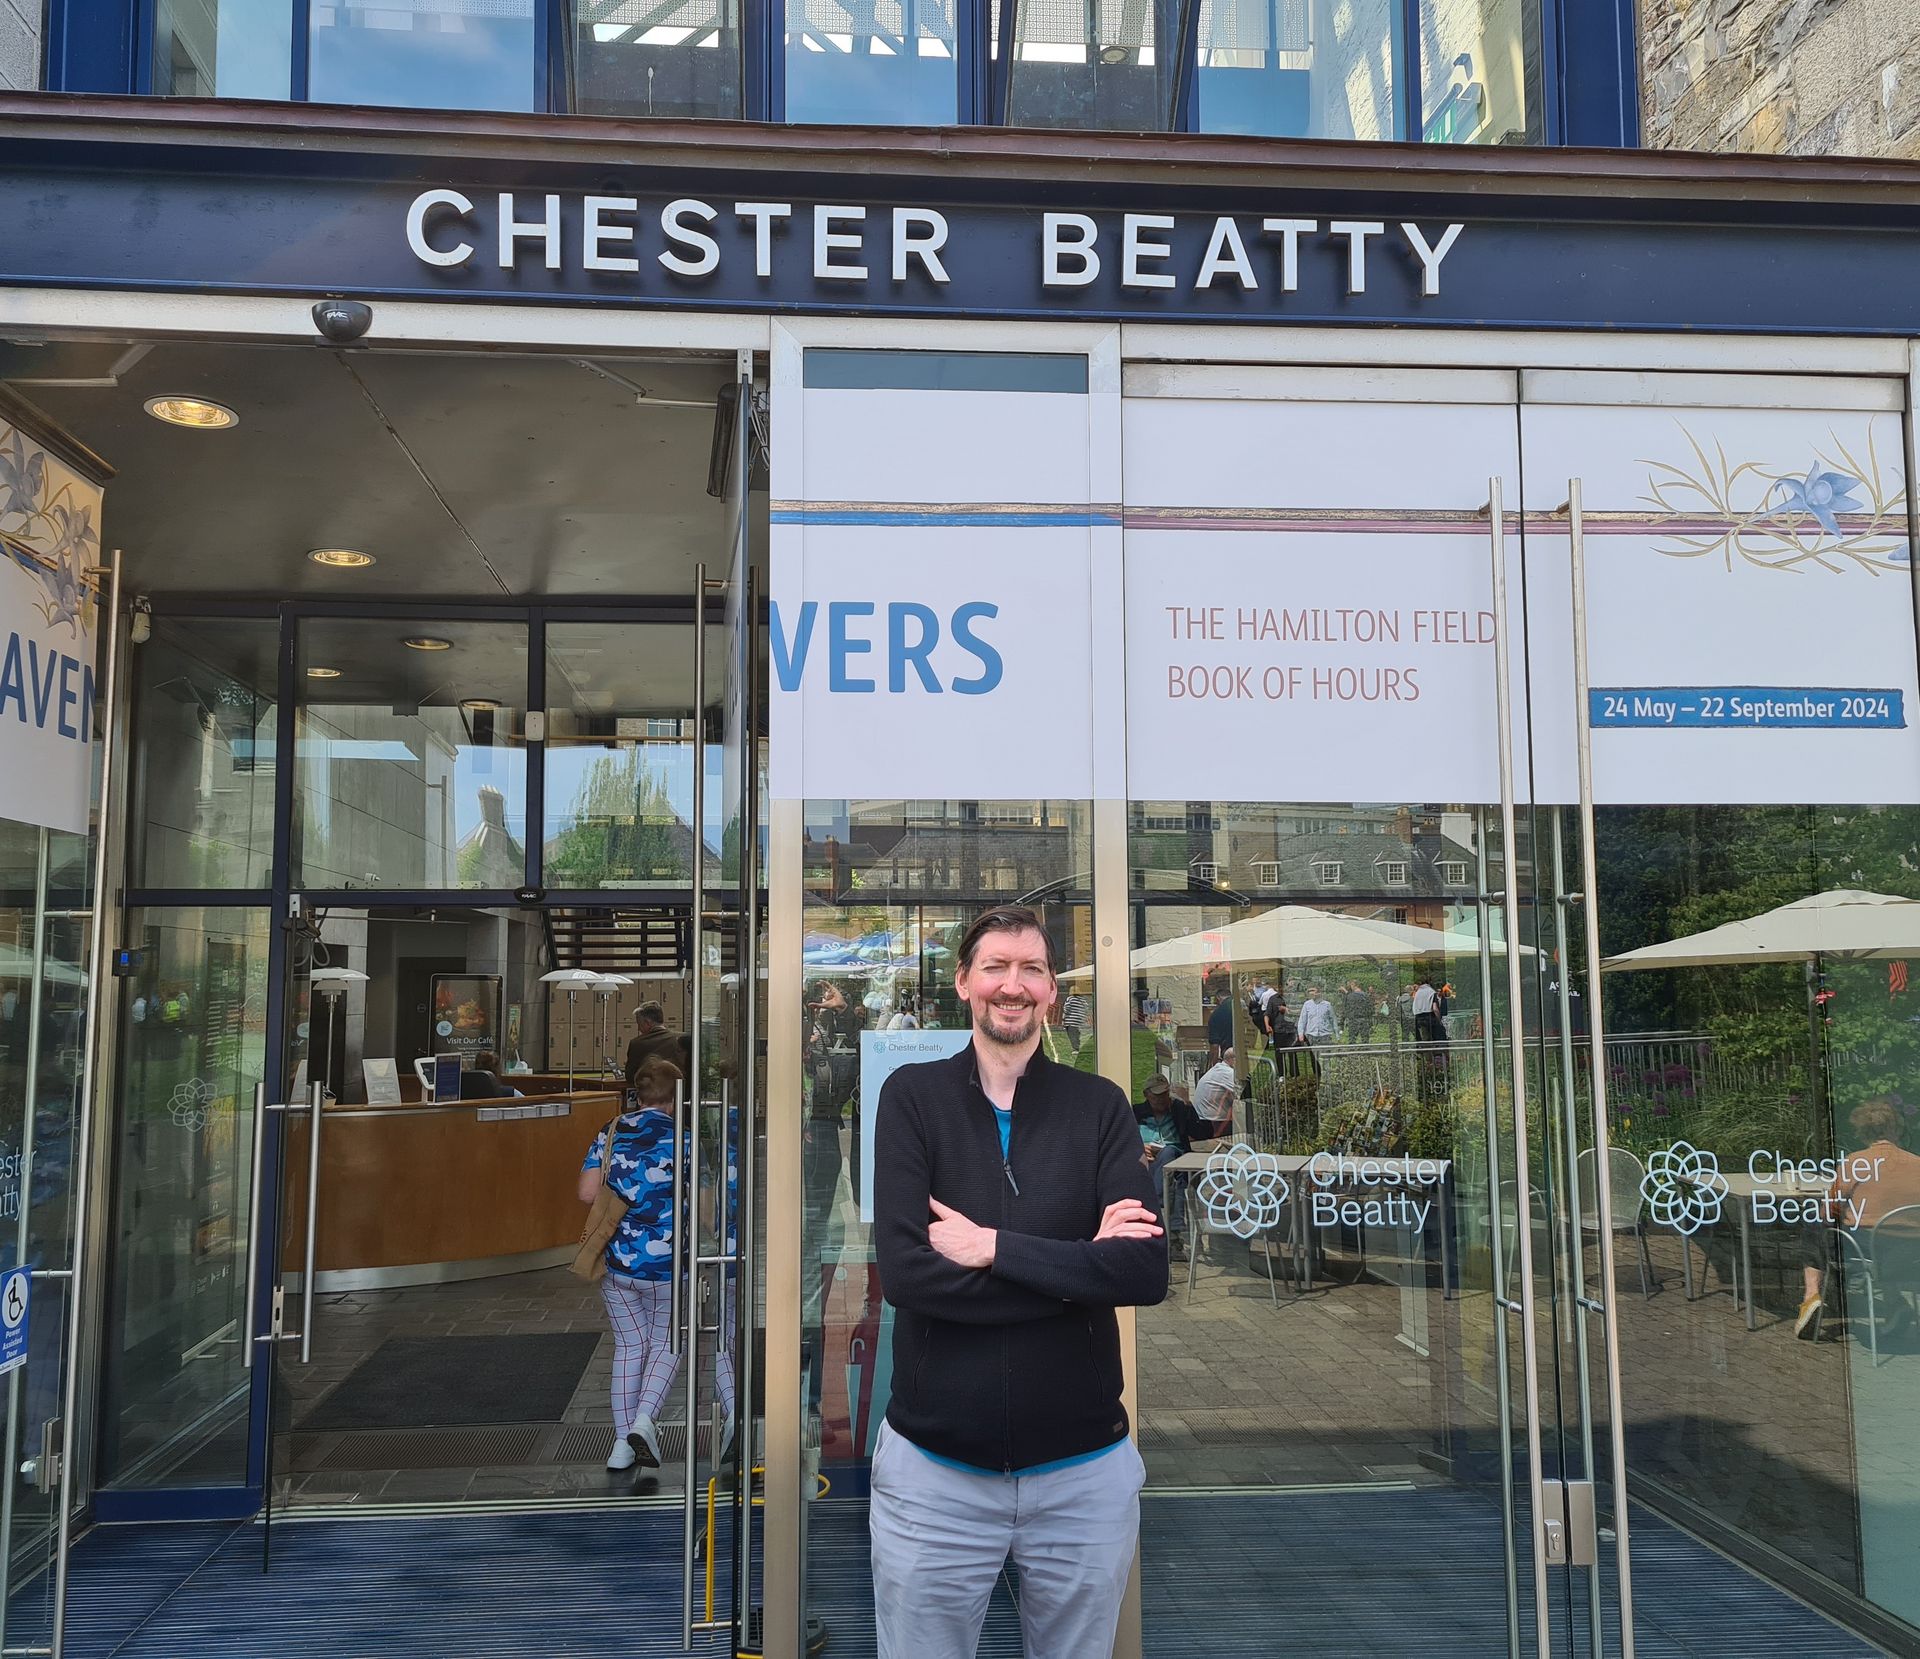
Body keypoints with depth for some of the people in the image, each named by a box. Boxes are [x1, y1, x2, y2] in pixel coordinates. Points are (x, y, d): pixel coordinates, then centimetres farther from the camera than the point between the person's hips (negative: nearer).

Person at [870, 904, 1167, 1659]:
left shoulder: (1099, 1105, -2)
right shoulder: (913, 1095, -6)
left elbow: (1146, 1271, -13)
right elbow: (903, 1271, -17)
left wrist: (993, 1247, -18)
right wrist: (1080, 1267, -15)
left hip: (1083, 1470, 1)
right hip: (933, 1468, -1)